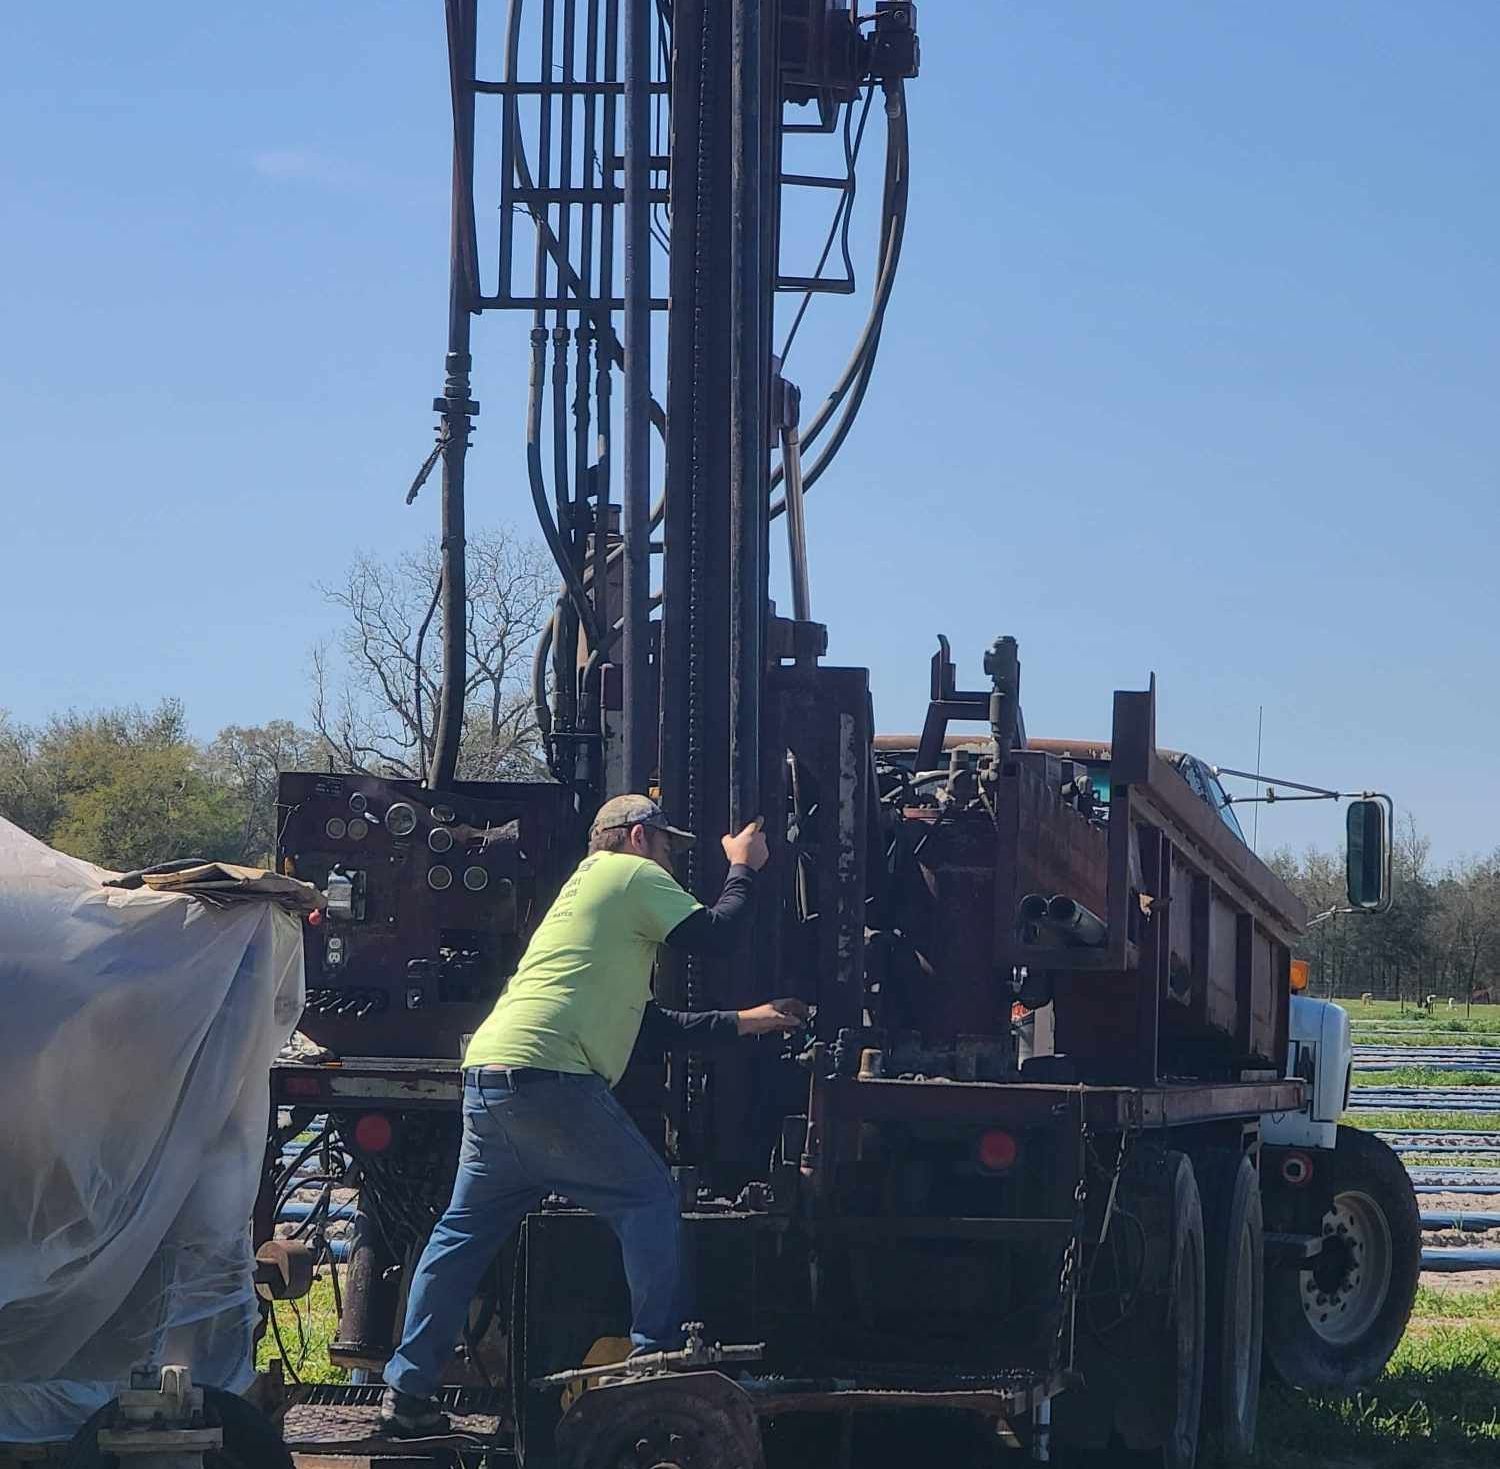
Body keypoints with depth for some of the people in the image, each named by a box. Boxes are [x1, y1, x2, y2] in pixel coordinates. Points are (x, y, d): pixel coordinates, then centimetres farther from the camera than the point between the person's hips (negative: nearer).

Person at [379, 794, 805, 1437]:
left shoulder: (582, 887, 33)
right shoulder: (633, 874, 5)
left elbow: (655, 1023, 32)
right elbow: (714, 935, 1)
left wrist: (747, 1021, 32)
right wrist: (743, 869, 18)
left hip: (485, 1075, 9)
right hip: (547, 1077, -9)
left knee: (463, 1233, 13)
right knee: (649, 1200, 0)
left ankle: (406, 1392, 12)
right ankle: (658, 1360, -1)